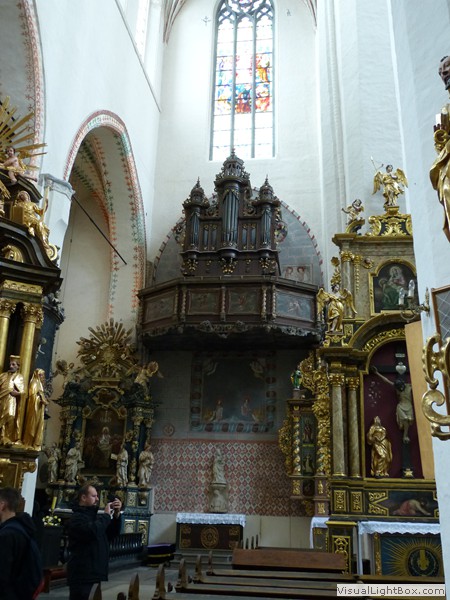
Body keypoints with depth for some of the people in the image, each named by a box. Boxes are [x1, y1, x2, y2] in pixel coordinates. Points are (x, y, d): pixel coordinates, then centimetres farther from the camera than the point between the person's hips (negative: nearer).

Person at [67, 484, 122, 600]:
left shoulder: (94, 516, 20)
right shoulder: (77, 518, -10)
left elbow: (112, 534, 18)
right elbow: (92, 531, -29)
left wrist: (116, 514, 2)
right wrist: (106, 515, -16)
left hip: (97, 575, 9)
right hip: (82, 577, -9)